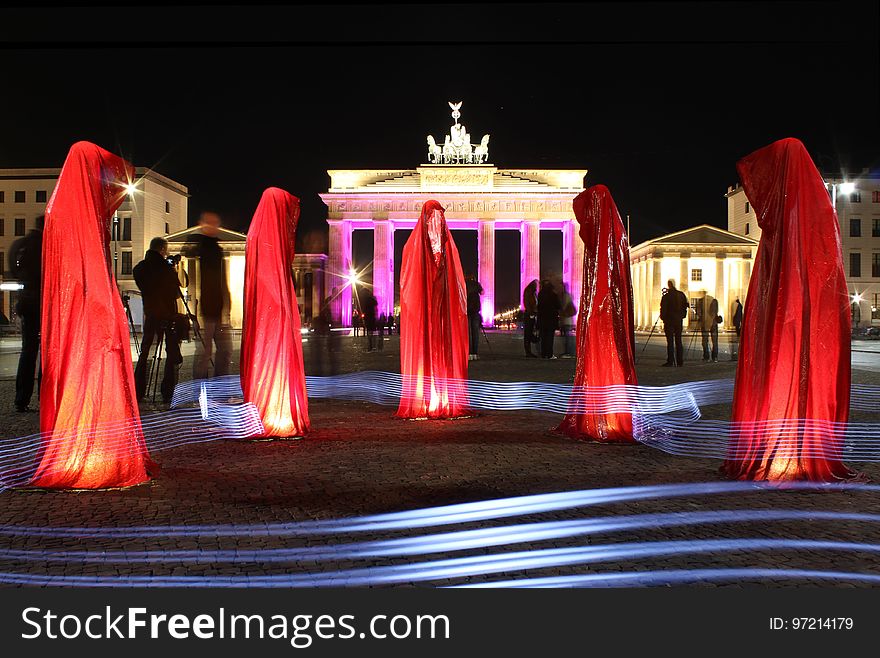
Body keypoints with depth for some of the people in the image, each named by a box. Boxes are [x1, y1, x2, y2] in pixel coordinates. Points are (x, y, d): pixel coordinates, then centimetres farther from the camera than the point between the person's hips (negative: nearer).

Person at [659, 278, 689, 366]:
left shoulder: (666, 296, -9)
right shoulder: (681, 295, 5)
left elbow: (663, 309, -8)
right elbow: (685, 306, 12)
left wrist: (663, 318, 3)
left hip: (669, 320, -5)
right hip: (679, 320, 5)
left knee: (670, 341, -5)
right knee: (678, 341, 9)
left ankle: (670, 361, -8)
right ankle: (680, 361, 9)